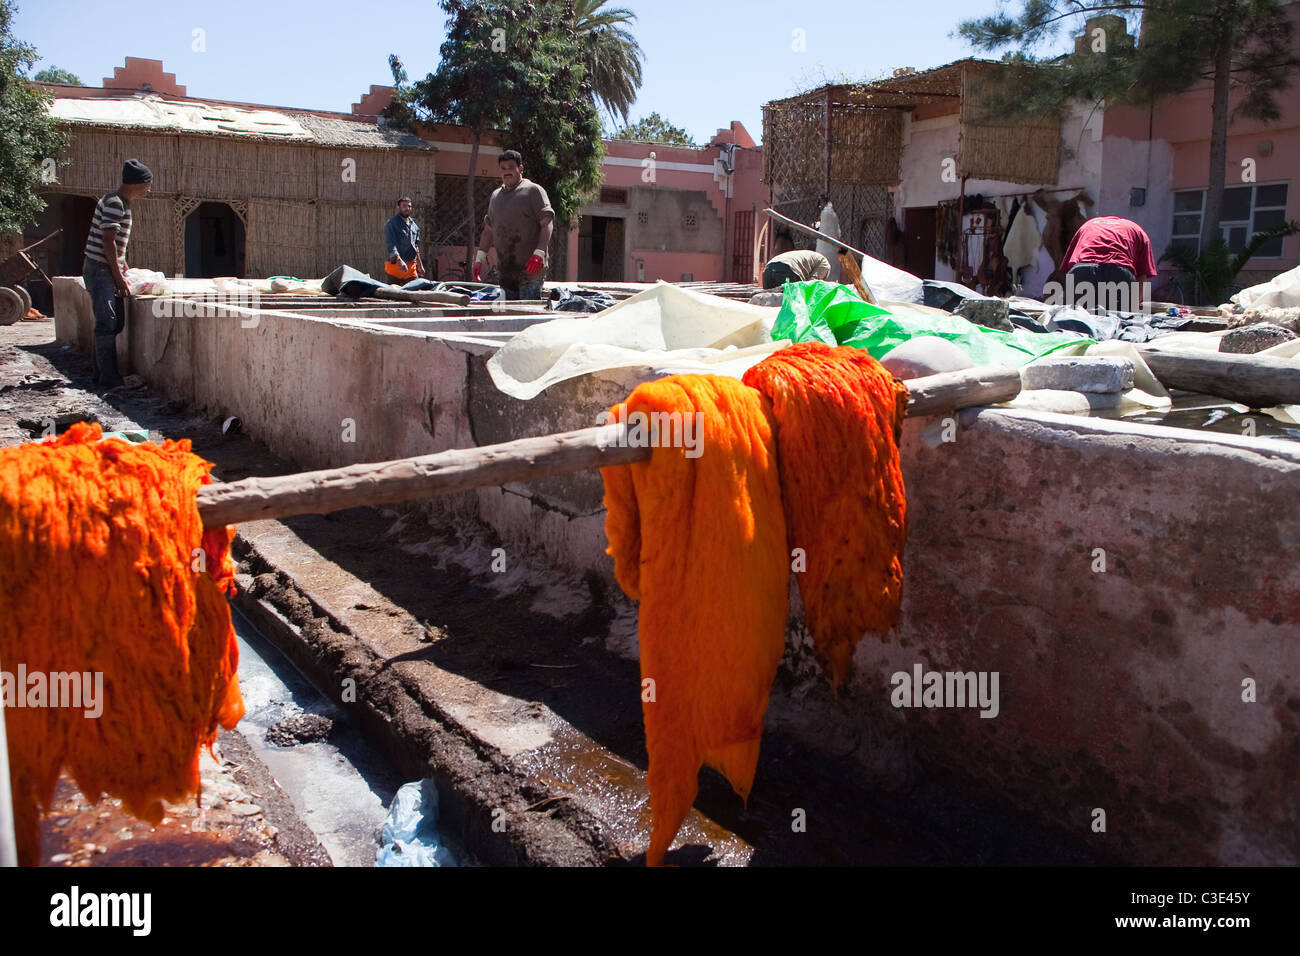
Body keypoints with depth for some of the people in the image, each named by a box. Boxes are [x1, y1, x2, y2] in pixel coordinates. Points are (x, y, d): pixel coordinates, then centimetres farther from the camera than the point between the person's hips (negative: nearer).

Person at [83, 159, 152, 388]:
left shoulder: (122, 203, 16)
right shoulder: (114, 203, -15)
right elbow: (108, 242, -19)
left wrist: (125, 270, 25)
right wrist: (119, 278, -18)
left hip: (109, 269, 10)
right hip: (100, 269, -10)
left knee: (115, 323, 10)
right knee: (107, 323, -11)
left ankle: (103, 372, 17)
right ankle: (108, 377, -9)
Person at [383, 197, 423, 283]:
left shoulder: (414, 225, 18)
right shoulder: (391, 224, -3)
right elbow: (390, 245, -15)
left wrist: (420, 265, 24)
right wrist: (399, 261, -29)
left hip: (412, 267, 6)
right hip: (395, 266, -6)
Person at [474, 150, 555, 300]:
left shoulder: (533, 191, -1)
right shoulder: (496, 196, 19)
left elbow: (547, 223, -9)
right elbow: (488, 229, 25)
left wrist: (539, 253, -21)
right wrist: (480, 256, 14)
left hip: (530, 270, -6)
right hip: (505, 270, 6)